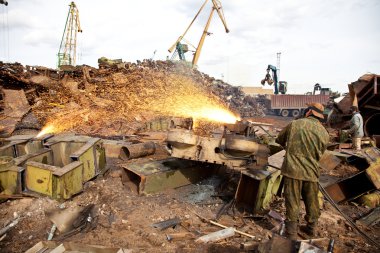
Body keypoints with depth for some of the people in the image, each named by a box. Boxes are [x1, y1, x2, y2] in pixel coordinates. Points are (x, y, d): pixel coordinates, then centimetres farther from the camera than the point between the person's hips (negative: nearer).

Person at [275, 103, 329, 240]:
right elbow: (319, 155, 10)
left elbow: (279, 139, 8)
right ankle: (311, 227, 38)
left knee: (292, 202, 6)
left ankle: (291, 233, 14)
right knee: (312, 202, 21)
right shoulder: (325, 133, 1)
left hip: (293, 170, -3)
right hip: (312, 172, 3)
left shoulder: (295, 124, -5)